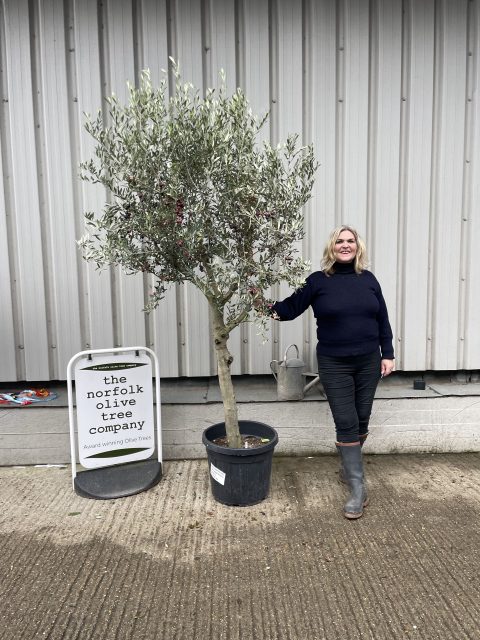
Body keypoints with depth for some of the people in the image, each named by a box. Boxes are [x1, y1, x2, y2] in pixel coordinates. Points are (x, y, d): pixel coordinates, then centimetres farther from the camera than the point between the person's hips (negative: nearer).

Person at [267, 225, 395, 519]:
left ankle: (349, 466, 38)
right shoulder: (318, 281, -4)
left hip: (368, 362, 3)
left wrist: (387, 354, 5)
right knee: (346, 423, -2)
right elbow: (290, 308, -4)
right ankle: (358, 488, 8)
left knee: (362, 420, 13)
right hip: (334, 365, -3)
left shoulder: (368, 279, 4)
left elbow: (383, 319, 8)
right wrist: (267, 306, -21)